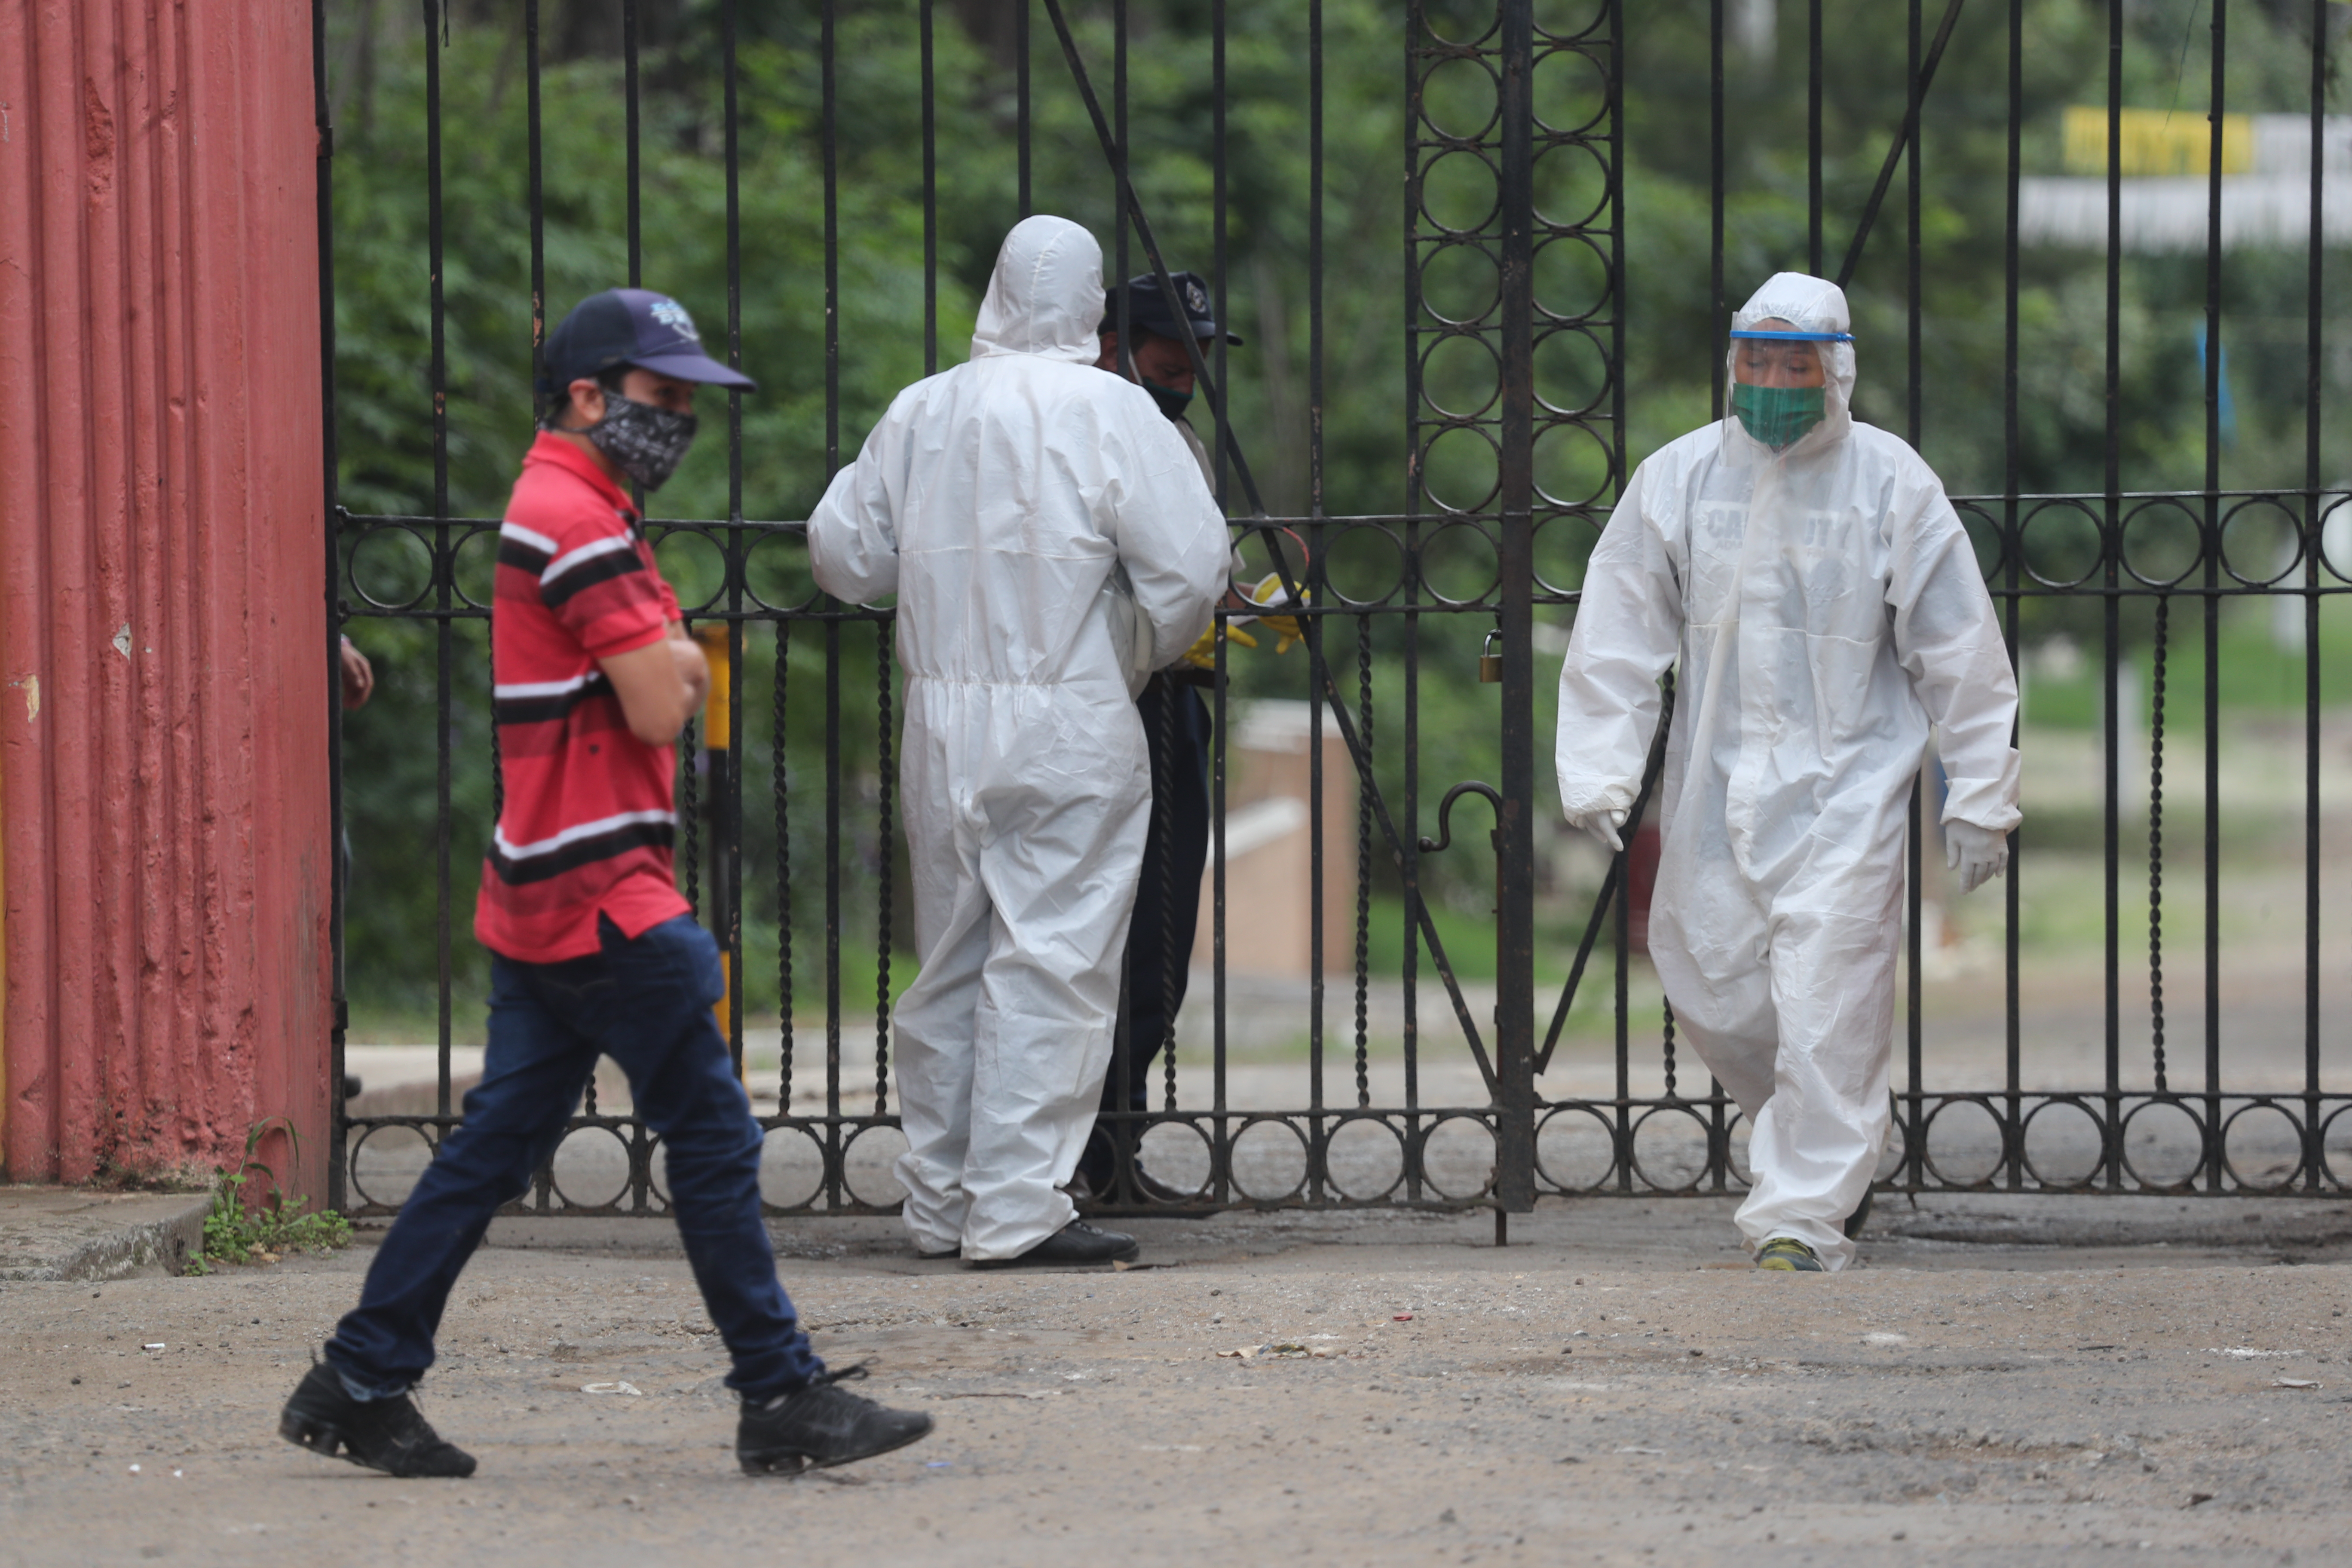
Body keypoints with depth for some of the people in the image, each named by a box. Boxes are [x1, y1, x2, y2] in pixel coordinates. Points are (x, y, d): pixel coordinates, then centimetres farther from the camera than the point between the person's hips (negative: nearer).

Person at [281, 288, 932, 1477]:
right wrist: (670, 659, 3)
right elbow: (660, 706, -17)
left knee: (498, 1142, 11)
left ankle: (359, 1388, 13)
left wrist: (665, 660, 0)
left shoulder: (556, 510, 20)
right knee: (713, 1133, -6)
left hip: (540, 892, 10)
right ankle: (782, 1399, -2)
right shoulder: (578, 521, -14)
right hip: (599, 898, -10)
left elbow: (665, 684, 21)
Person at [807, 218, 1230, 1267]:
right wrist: (1141, 657, 8)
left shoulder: (919, 412, 6)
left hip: (941, 719, 5)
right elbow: (1190, 566, -10)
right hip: (1069, 720, -5)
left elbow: (843, 557, 12)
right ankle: (1017, 1208, -7)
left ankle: (941, 1201, 19)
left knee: (950, 963, 13)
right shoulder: (1110, 413, -7)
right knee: (1051, 958, -3)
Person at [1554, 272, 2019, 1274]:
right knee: (1712, 986, 6)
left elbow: (1959, 653, 2)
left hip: (1846, 787, -3)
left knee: (1826, 1003, -11)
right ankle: (1825, 1144, 32)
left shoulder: (1892, 484, -3)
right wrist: (1598, 774, -2)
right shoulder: (1679, 478, 2)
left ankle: (1805, 1210, -6)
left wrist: (1980, 799, 1)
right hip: (1716, 786, 3)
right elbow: (1617, 637, 5)